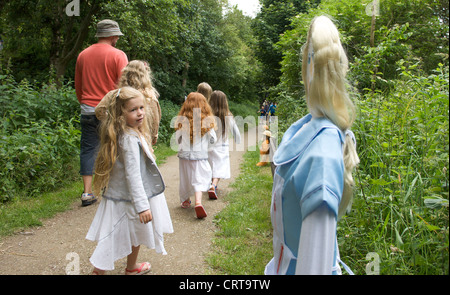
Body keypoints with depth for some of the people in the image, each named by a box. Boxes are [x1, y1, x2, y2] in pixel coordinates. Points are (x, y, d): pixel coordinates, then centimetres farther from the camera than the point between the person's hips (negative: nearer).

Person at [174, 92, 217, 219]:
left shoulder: (182, 121, -8)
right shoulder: (207, 121, -10)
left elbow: (177, 139, 3)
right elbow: (213, 140, 1)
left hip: (184, 155, 2)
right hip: (200, 156, -2)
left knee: (185, 178, 17)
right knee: (200, 179, 2)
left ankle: (185, 201, 33)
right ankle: (198, 202, -17)